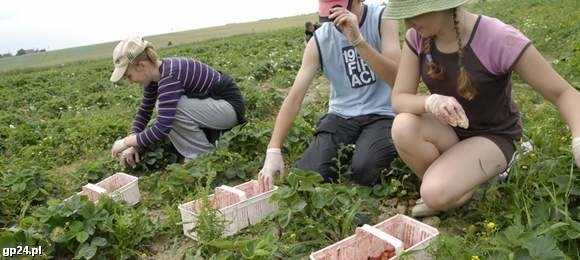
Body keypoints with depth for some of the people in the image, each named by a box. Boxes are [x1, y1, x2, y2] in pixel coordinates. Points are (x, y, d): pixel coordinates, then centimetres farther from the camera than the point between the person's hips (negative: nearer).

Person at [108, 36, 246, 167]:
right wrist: (132, 143, 3)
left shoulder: (170, 75, -28)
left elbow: (162, 128, -32)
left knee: (173, 109, -25)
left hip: (230, 106, -9)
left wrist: (127, 141, -19)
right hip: (214, 102, 10)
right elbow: (144, 111, 11)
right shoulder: (156, 73, 0)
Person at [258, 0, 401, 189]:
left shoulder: (382, 19, -9)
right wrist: (273, 150, -22)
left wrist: (357, 39, -34)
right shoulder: (319, 40, -4)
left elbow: (396, 78, -22)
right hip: (341, 115, 2)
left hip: (380, 114, -2)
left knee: (364, 169, -30)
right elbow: (294, 97, -11)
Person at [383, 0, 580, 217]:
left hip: (492, 136, -4)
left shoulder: (498, 39, -27)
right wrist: (431, 102, -36)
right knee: (403, 127, -29)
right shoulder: (417, 36, -13)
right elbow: (399, 99, -13)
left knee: (436, 194, -30)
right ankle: (444, 179, -2)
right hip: (448, 132, 5)